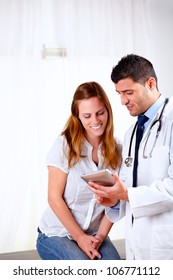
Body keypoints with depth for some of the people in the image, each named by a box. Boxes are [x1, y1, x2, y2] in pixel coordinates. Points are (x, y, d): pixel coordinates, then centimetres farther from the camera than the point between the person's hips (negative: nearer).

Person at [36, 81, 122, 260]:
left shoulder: (115, 149, 0)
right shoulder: (64, 145, -11)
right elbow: (54, 198, -11)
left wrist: (100, 236, -11)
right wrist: (80, 237, -12)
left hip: (94, 235, 4)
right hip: (56, 235, -3)